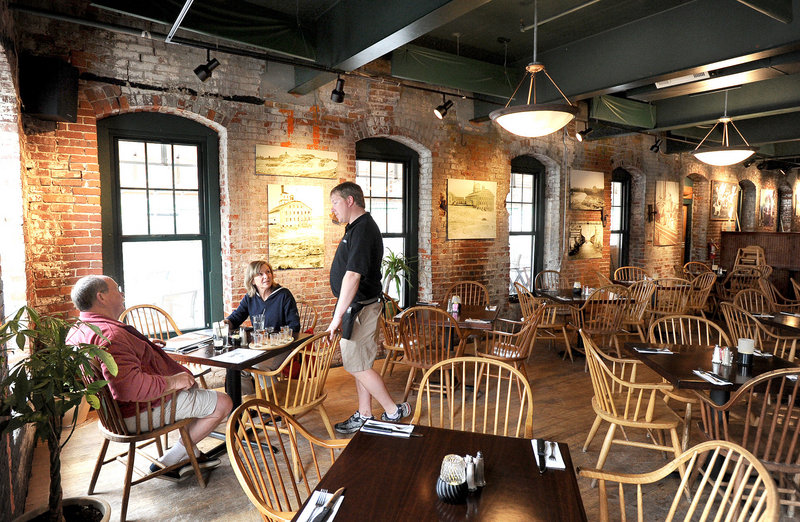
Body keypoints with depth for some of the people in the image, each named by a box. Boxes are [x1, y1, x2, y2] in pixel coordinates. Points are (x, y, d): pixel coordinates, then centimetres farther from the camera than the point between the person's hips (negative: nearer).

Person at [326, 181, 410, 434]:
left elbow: (353, 275, -28)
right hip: (355, 307, 10)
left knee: (357, 366, -2)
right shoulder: (357, 227, 14)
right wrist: (341, 313, 21)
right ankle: (364, 415, 28)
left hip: (359, 308, -10)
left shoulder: (363, 229, -20)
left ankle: (393, 411, 13)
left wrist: (338, 316, -28)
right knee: (358, 364, 16)